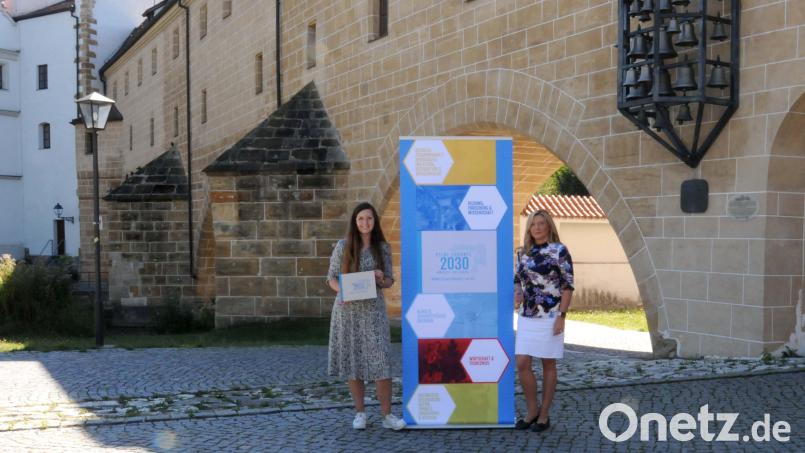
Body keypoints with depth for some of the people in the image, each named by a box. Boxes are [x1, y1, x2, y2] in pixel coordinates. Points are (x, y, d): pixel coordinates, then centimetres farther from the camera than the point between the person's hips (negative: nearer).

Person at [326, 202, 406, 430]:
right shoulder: (343, 246, -1)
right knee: (352, 360, 5)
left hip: (373, 310, 0)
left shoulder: (383, 248, 3)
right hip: (347, 310, 0)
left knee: (381, 360, -7)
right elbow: (332, 277, 3)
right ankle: (360, 412, 19)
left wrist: (381, 279, -14)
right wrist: (341, 291, -17)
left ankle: (387, 415, 1)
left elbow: (389, 281, 9)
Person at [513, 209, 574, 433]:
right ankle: (532, 410, 16)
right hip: (526, 317, 5)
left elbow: (568, 285, -8)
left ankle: (544, 414, 15)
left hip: (550, 316, -5)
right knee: (522, 364, -1)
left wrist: (562, 316, -13)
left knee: (548, 365, 5)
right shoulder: (523, 252, 9)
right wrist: (517, 295, 2)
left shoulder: (559, 251, -6)